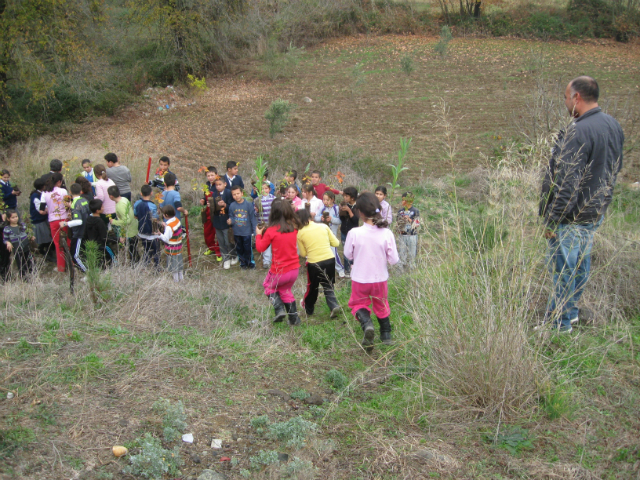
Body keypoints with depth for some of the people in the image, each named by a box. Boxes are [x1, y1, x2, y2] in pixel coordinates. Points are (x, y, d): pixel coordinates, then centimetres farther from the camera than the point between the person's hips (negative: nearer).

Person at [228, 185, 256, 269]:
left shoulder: (248, 205, -12)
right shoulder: (232, 206, -5)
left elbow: (253, 218, -7)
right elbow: (231, 217, 4)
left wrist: (255, 230, -7)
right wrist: (230, 221, -20)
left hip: (247, 231, -3)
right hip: (236, 232, 3)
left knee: (248, 249, 7)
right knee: (239, 249, 16)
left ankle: (250, 262, 28)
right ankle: (243, 262, 34)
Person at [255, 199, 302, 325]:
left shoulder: (271, 230, -16)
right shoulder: (294, 227, -2)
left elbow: (260, 248, -4)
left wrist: (258, 234, 12)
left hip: (279, 271, -4)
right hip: (294, 269, 4)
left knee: (269, 285, 25)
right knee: (285, 290, 28)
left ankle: (279, 309, 6)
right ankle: (294, 318, 25)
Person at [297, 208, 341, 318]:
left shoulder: (300, 233, -3)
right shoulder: (323, 226, 2)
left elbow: (303, 253, 2)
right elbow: (336, 243, 6)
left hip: (314, 263, -2)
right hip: (330, 259, 2)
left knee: (312, 287, 20)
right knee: (328, 285, 18)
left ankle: (308, 307, 39)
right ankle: (334, 305, -1)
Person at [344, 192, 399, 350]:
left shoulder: (354, 233, -22)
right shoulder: (386, 233, -18)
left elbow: (348, 254, -6)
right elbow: (394, 260, -11)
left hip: (360, 278, -2)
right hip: (380, 278, 2)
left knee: (358, 303, 19)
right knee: (381, 305, 26)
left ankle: (367, 325, -10)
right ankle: (386, 334, 34)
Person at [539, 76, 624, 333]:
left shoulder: (578, 132, -27)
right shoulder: (613, 126, 4)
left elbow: (567, 184, -27)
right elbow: (616, 167, 16)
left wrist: (551, 220, -20)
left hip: (572, 218, -9)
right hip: (597, 212, 9)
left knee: (563, 269, 3)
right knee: (581, 264, 22)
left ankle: (559, 324, 15)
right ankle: (571, 311, 38)